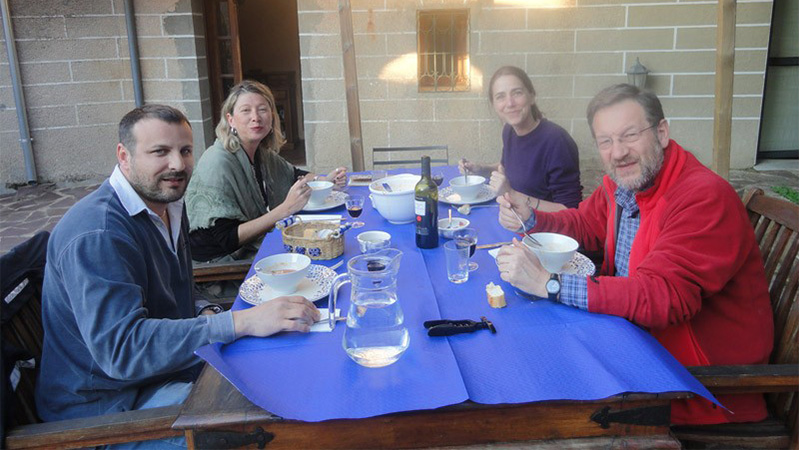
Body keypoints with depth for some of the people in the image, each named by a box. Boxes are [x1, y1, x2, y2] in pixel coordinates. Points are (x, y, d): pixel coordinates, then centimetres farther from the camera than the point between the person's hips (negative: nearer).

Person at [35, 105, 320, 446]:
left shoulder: (167, 204, 6)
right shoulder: (97, 235, -25)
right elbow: (121, 347, -34)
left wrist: (203, 313, -4)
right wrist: (242, 322, -39)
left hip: (168, 363, 9)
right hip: (110, 401, -9)